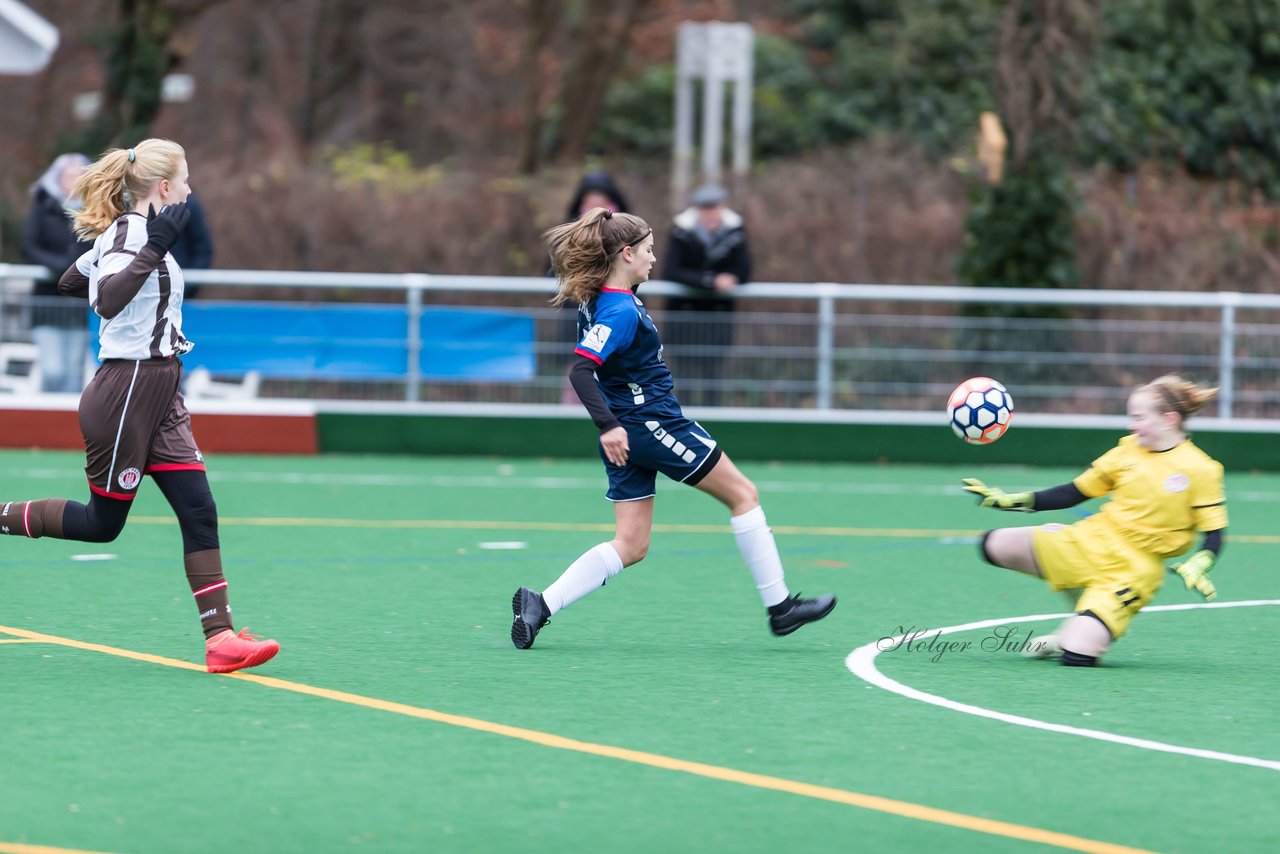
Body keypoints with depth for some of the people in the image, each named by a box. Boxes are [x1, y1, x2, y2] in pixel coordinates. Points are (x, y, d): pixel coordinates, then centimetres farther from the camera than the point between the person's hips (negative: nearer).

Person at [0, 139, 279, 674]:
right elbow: (107, 300, -34)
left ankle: (219, 637, -6)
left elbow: (69, 282, 26)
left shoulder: (133, 231, 12)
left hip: (159, 397, 9)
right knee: (102, 522, 3)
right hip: (127, 392, -9)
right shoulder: (131, 230, -16)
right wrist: (153, 250, -40)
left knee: (199, 512, -2)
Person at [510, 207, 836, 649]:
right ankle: (779, 607, 9)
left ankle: (540, 603, -5)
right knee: (743, 494, 6)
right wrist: (609, 425, -38)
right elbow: (580, 370, -31)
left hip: (629, 434, 10)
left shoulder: (598, 301, 8)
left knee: (631, 546, 8)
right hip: (654, 425, -10)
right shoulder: (620, 310, -20)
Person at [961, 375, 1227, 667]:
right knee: (997, 545, -8)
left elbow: (1214, 534, -5)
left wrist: (1196, 568, -25)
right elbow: (1075, 493, 10)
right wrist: (1012, 501, 5)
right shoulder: (1128, 450, 3)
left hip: (1135, 568, -6)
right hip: (1091, 541, 6)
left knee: (1076, 656, -23)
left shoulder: (1200, 470, -10)